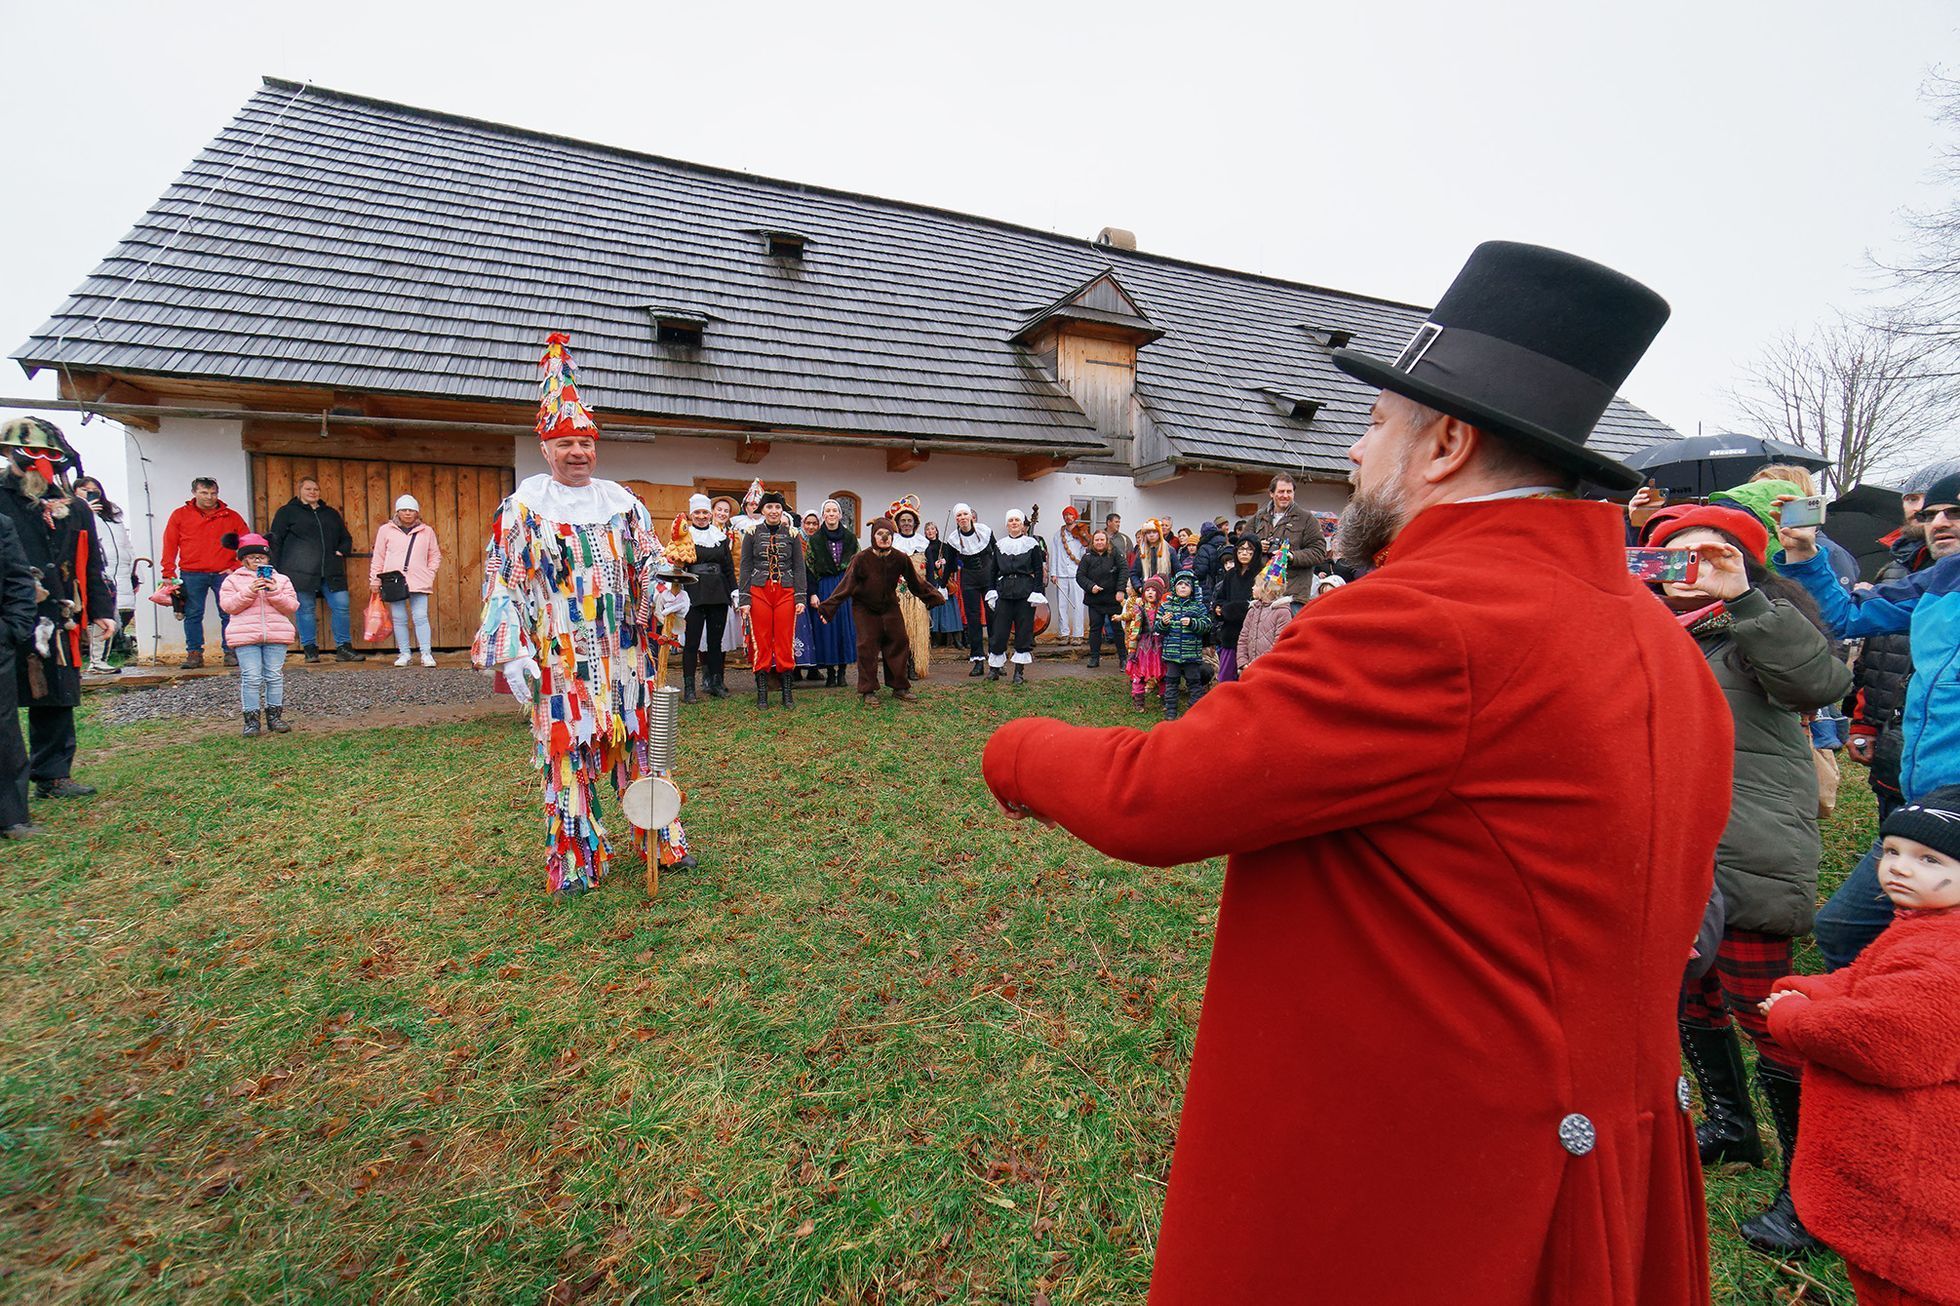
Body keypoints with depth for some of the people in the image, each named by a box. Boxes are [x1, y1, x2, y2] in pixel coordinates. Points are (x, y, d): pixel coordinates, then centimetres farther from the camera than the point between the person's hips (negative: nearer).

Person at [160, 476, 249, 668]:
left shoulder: (231, 517, 8)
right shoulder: (180, 515, 8)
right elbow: (170, 545, 7)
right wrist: (168, 574, 0)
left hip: (224, 574, 0)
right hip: (191, 575, 0)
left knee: (229, 614, -1)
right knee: (193, 615, 3)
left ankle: (231, 652, 6)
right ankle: (194, 653, 9)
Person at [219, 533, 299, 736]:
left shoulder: (281, 580, 12)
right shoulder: (233, 580, 9)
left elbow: (292, 606, 4)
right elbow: (227, 605, -3)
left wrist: (275, 593, -11)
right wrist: (249, 592, -14)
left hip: (277, 635, 1)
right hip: (245, 636, -1)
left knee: (275, 676, 5)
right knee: (251, 678, -4)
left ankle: (274, 716, 14)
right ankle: (251, 719, 3)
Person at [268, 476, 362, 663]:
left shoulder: (331, 513, 22)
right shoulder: (287, 512, 10)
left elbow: (346, 538, 29)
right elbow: (275, 541, 7)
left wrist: (342, 551, 6)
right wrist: (275, 570, -1)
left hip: (331, 571, 3)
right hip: (300, 571, -3)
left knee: (341, 606, -4)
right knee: (306, 609, -2)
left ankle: (344, 648, 2)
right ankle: (310, 649, 6)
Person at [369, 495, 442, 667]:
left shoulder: (427, 531, 11)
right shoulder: (386, 530, 9)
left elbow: (435, 556, 17)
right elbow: (378, 556, 11)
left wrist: (430, 574, 5)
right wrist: (375, 579, 9)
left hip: (418, 581, -1)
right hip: (394, 580, 1)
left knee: (421, 617, -5)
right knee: (399, 619, 4)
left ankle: (426, 654, -2)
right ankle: (404, 653, 11)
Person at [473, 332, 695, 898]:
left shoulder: (622, 501, 10)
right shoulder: (523, 505, 1)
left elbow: (649, 565, 13)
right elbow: (504, 582, -1)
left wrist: (667, 595, -10)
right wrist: (511, 654, -9)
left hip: (622, 653, 3)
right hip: (559, 656, -2)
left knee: (640, 741, 8)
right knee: (567, 752, 1)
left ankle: (664, 841, 19)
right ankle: (575, 862, 13)